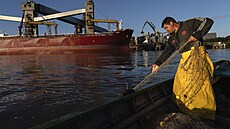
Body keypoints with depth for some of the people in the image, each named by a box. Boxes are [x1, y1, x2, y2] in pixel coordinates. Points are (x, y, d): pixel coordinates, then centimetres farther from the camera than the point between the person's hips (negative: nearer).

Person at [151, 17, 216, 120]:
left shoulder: (189, 24, 2)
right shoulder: (172, 39, 19)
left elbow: (208, 21, -2)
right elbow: (166, 52, 15)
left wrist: (196, 34, -14)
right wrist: (158, 64, 6)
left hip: (197, 55, -6)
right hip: (185, 60, 7)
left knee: (200, 81, -13)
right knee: (180, 83, 0)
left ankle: (206, 111, -3)